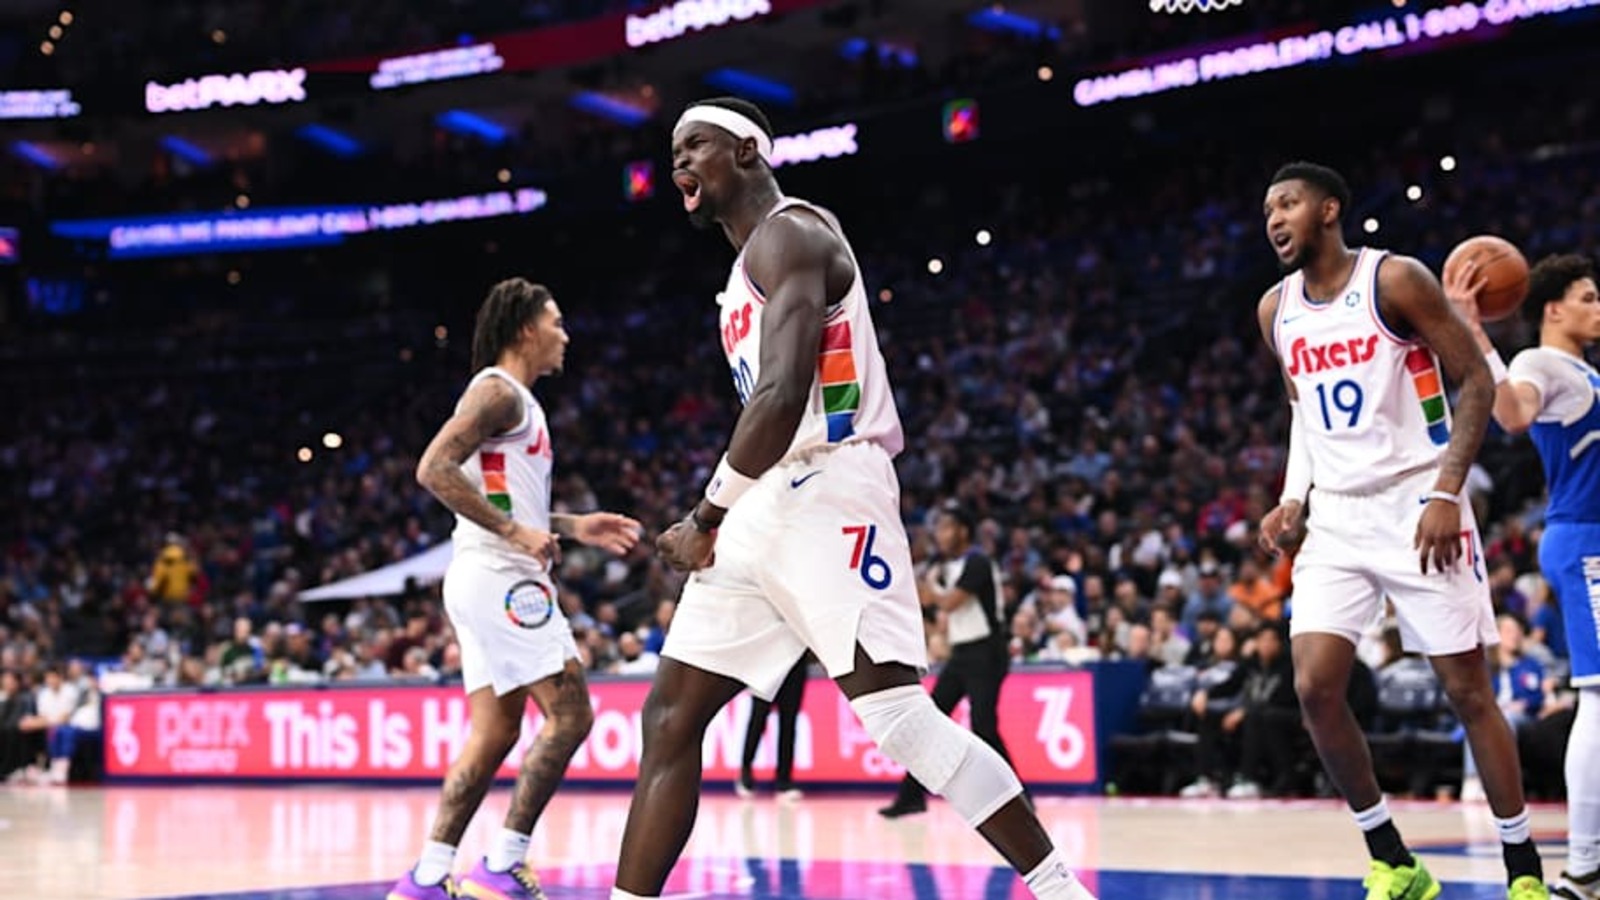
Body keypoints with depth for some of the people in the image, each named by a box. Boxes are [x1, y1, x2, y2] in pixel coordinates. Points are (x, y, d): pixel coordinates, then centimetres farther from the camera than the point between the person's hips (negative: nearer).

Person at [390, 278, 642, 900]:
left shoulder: (516, 399, 22)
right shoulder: (498, 391, -9)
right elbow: (434, 469, -21)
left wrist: (574, 527, 21)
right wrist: (515, 533, -23)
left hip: (495, 582, 10)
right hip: (500, 577, -10)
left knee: (495, 733, 9)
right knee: (569, 715, -10)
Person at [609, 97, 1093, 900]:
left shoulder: (788, 233, -8)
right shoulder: (752, 263, 24)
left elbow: (782, 398, -21)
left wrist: (706, 519, -15)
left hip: (825, 493, -10)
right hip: (767, 508, 10)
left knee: (895, 715, -16)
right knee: (669, 716, 7)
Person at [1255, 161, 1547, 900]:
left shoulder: (1395, 280, -10)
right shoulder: (1276, 310, 8)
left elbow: (1476, 381, -9)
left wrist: (1446, 493, -18)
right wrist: (1294, 496, 6)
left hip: (1416, 506, -5)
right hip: (1336, 517, 5)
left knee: (1467, 689, -2)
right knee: (1314, 687, -8)